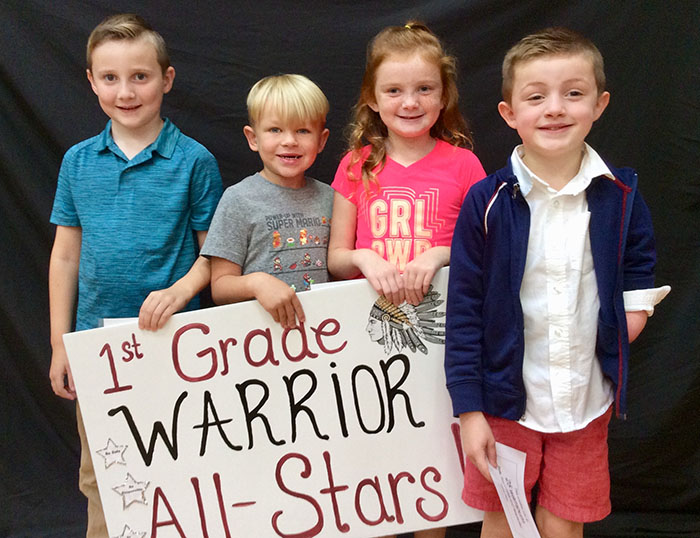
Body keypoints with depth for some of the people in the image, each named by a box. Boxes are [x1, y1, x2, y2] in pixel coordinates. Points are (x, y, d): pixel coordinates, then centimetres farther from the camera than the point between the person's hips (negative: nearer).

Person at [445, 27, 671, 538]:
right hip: (504, 397, -1)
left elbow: (640, 263, 17)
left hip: (586, 400, 2)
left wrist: (635, 305, -3)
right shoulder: (487, 203, -11)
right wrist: (468, 409, -8)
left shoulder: (620, 197, -4)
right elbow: (463, 309, -8)